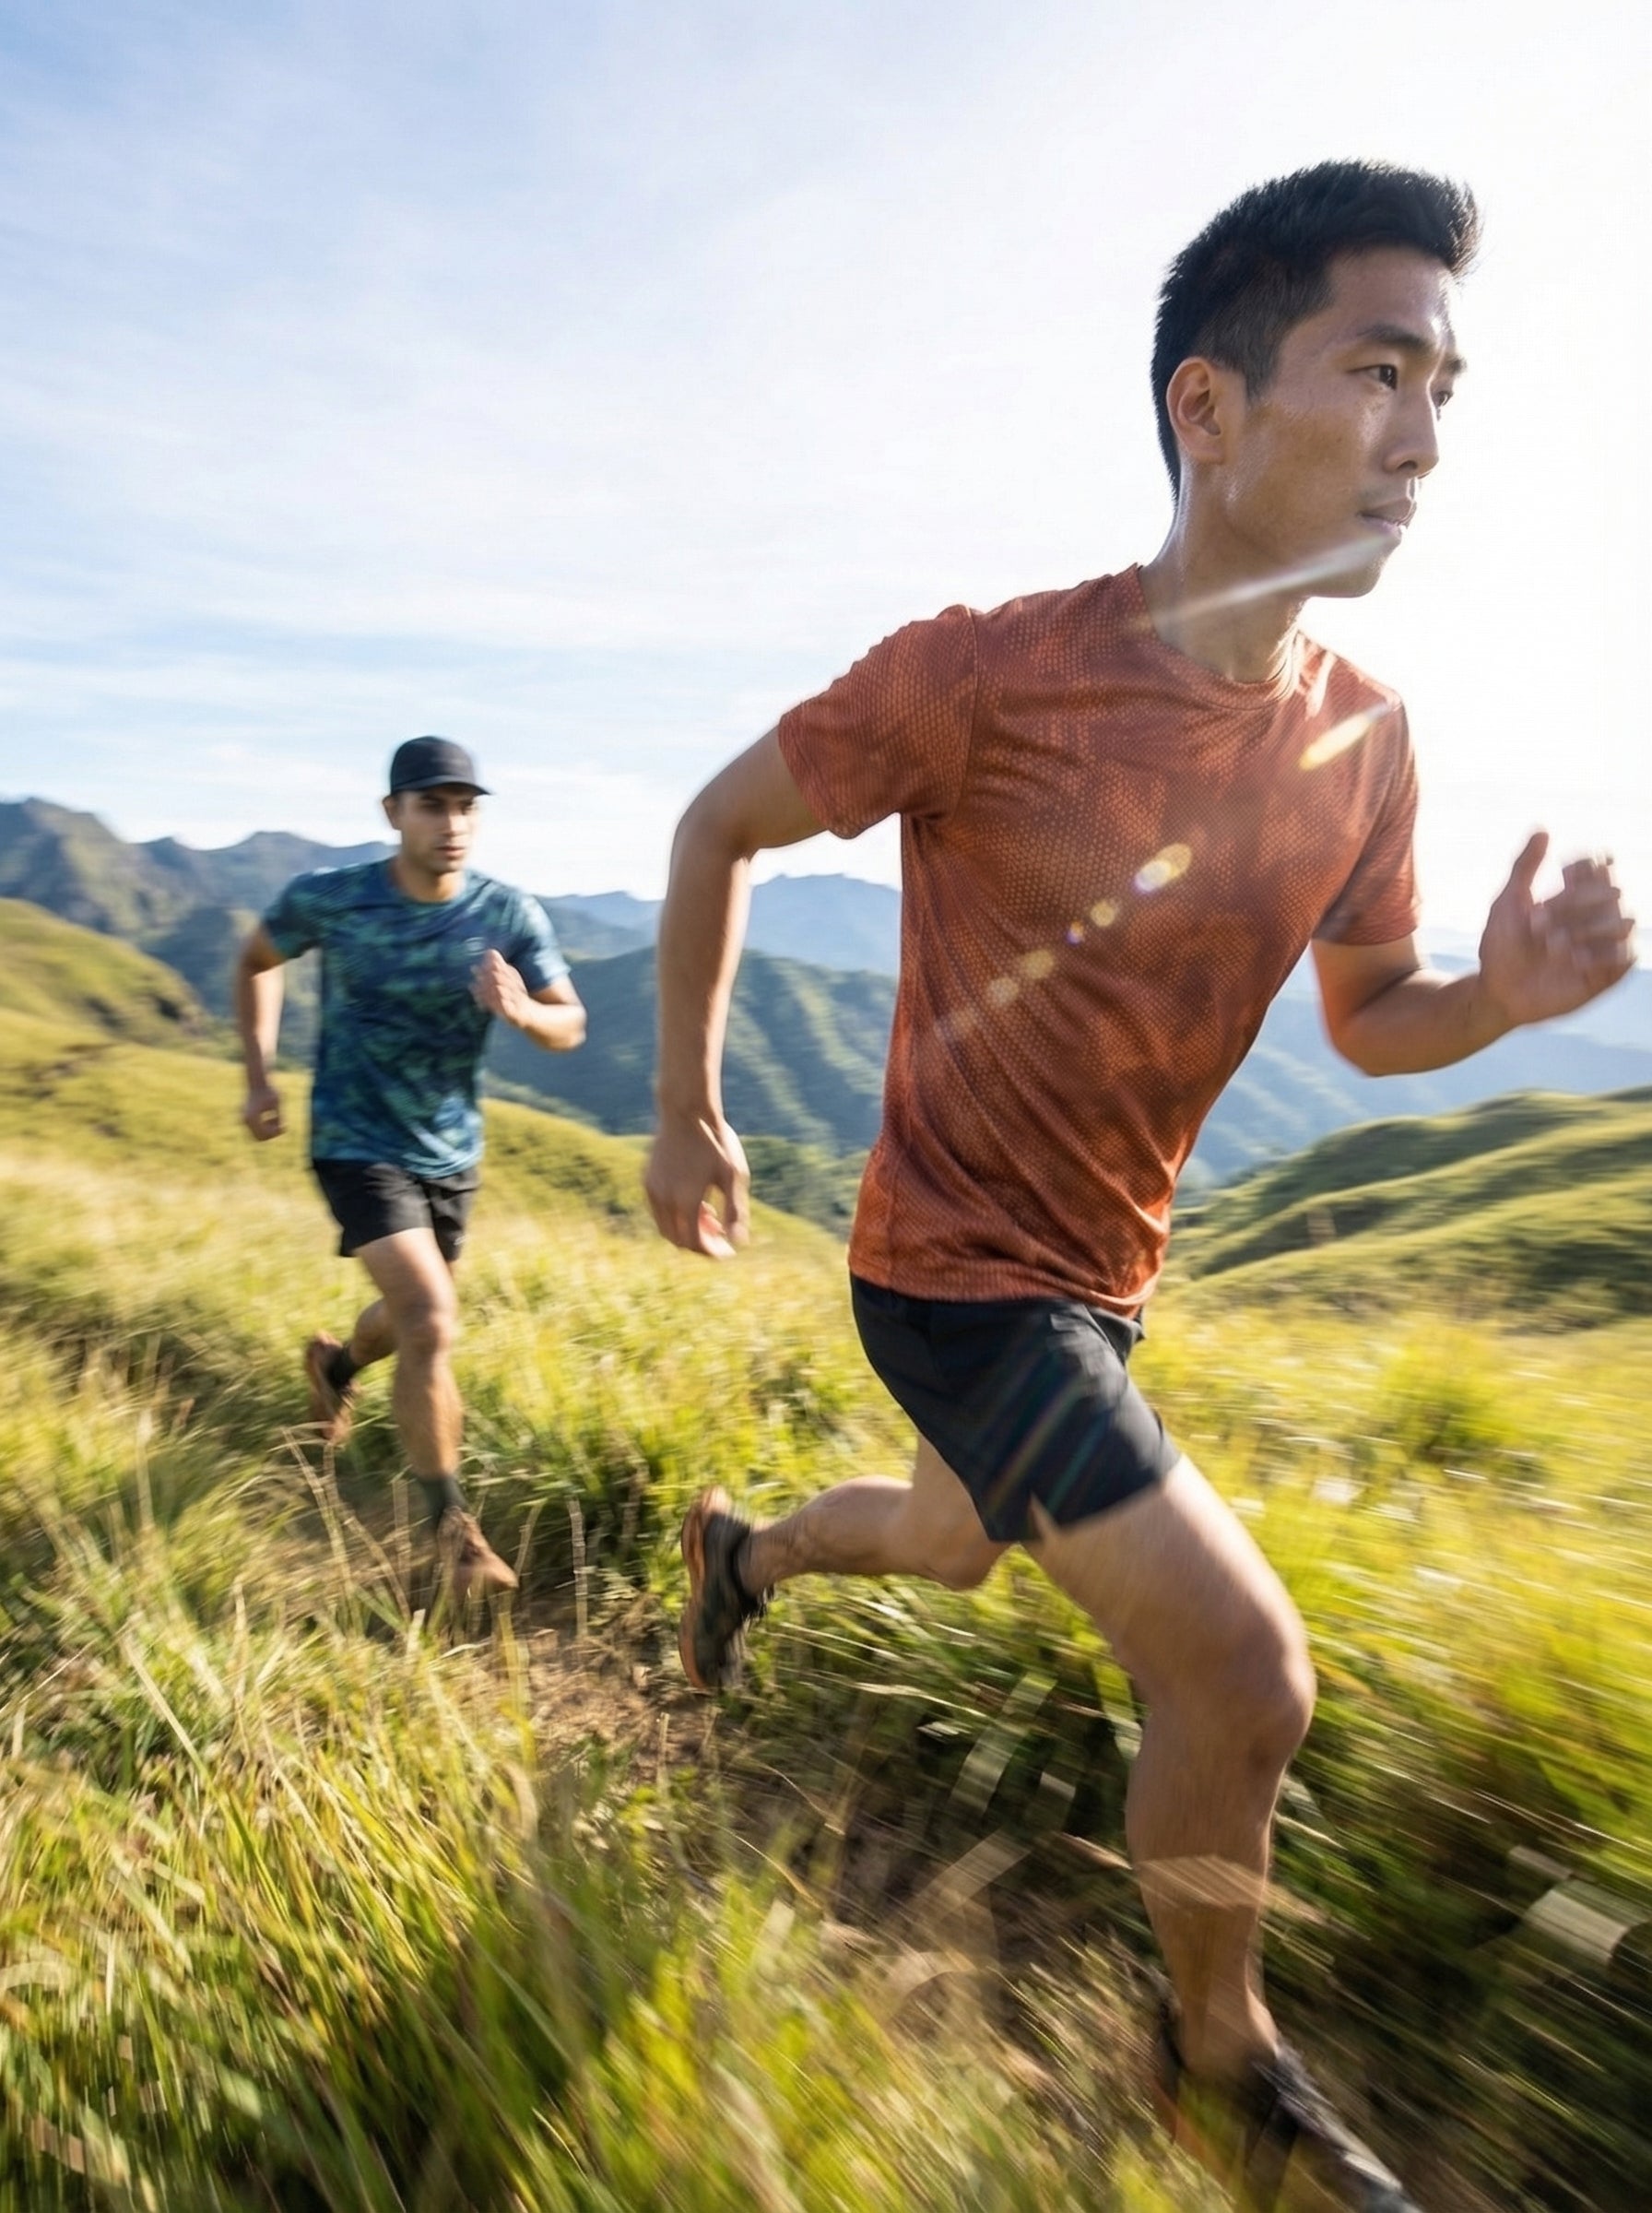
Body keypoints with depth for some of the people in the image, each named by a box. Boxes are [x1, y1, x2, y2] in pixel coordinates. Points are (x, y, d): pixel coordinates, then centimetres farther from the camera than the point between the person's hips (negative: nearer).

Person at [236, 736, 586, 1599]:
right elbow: (256, 961, 7)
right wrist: (259, 1075, 1)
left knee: (415, 1318, 24)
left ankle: (334, 1363, 61)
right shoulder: (325, 898, -13)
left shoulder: (511, 914, -11)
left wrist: (521, 1011, -29)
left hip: (452, 1153, 4)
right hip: (357, 1145, -4)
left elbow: (571, 1027, -7)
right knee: (430, 1325, -18)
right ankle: (451, 1525, 1)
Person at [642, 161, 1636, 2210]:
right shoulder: (982, 676, -21)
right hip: (951, 1270, -7)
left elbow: (1369, 1020, 7)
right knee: (1248, 1681, -10)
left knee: (959, 1549, 28)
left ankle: (741, 1547, 61)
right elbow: (718, 828, -7)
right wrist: (687, 1114, -5)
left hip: (1096, 1276, 7)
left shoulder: (1363, 736, -3)